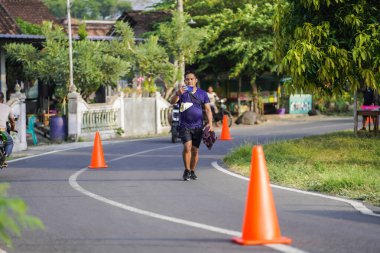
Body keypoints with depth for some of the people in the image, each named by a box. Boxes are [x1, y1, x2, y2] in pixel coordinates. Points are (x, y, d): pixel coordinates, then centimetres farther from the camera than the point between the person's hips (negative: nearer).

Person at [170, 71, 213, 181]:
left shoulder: (202, 93, 6)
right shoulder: (182, 92, 0)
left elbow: (208, 109, 8)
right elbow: (172, 102, -17)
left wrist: (210, 123, -7)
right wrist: (178, 93, -37)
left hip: (198, 126, 2)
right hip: (185, 126, -2)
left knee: (195, 150, 7)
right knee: (187, 147, -18)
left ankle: (192, 171, 23)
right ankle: (187, 171, -5)